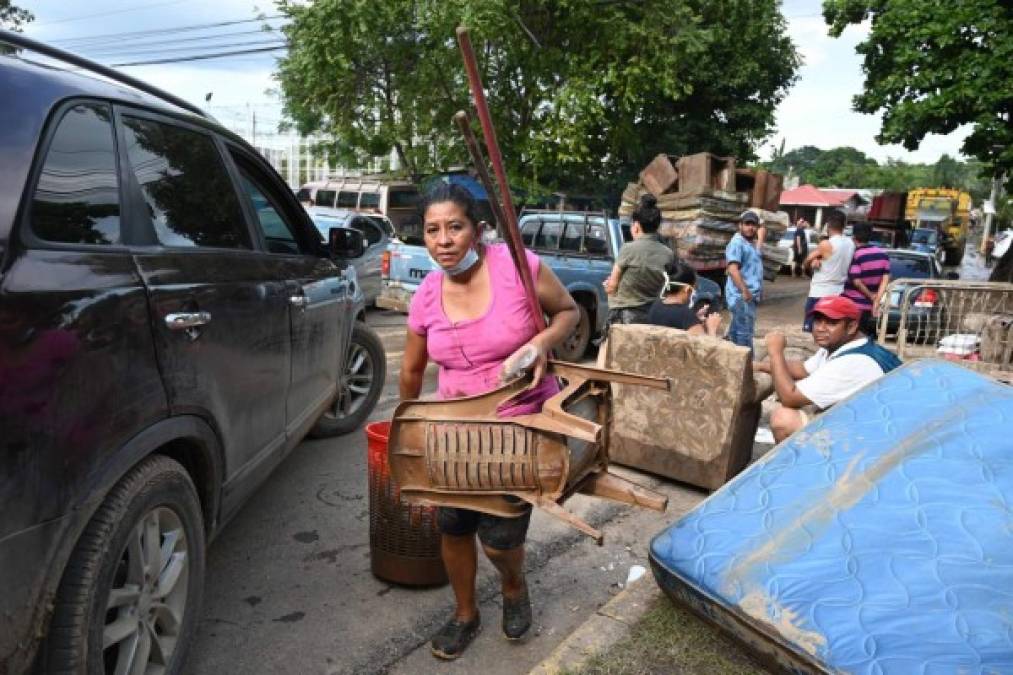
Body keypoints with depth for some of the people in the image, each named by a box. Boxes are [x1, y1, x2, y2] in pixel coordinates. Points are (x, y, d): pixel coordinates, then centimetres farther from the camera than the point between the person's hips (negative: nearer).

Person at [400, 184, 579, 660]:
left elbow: (569, 311, -4)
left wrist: (541, 343, -24)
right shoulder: (426, 297, -5)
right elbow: (412, 370, 10)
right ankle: (465, 613, 37)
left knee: (499, 537, -3)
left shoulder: (517, 265, -18)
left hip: (524, 424, -4)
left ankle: (514, 587, 35)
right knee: (452, 524, 9)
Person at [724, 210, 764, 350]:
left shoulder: (750, 243, 19)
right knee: (745, 333, -11)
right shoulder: (737, 243, -12)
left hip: (749, 296, 10)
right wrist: (745, 291, -28)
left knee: (736, 332, 15)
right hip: (742, 296, -10)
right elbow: (732, 270, -23)